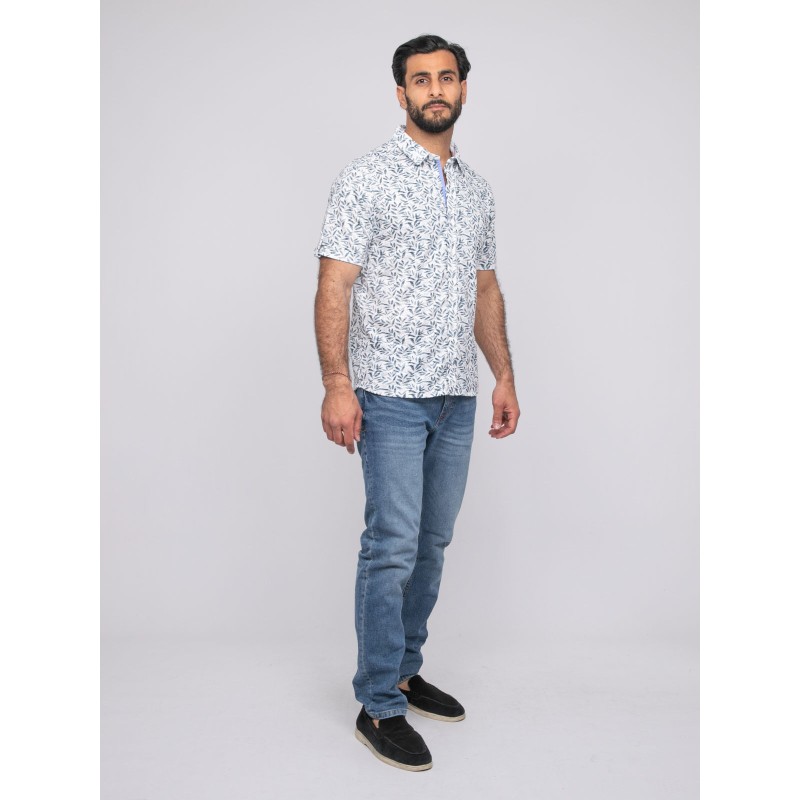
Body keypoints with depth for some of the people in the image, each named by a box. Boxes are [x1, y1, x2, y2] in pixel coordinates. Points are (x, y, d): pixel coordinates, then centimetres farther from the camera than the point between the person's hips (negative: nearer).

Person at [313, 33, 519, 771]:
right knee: (392, 547, -5)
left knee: (432, 544, 13)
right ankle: (379, 707, 8)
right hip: (391, 397, -6)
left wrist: (504, 377, 12)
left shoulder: (477, 190, 16)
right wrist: (337, 386, -19)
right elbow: (334, 285, -11)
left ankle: (405, 671, 29)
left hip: (456, 398, 7)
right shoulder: (367, 179, -5)